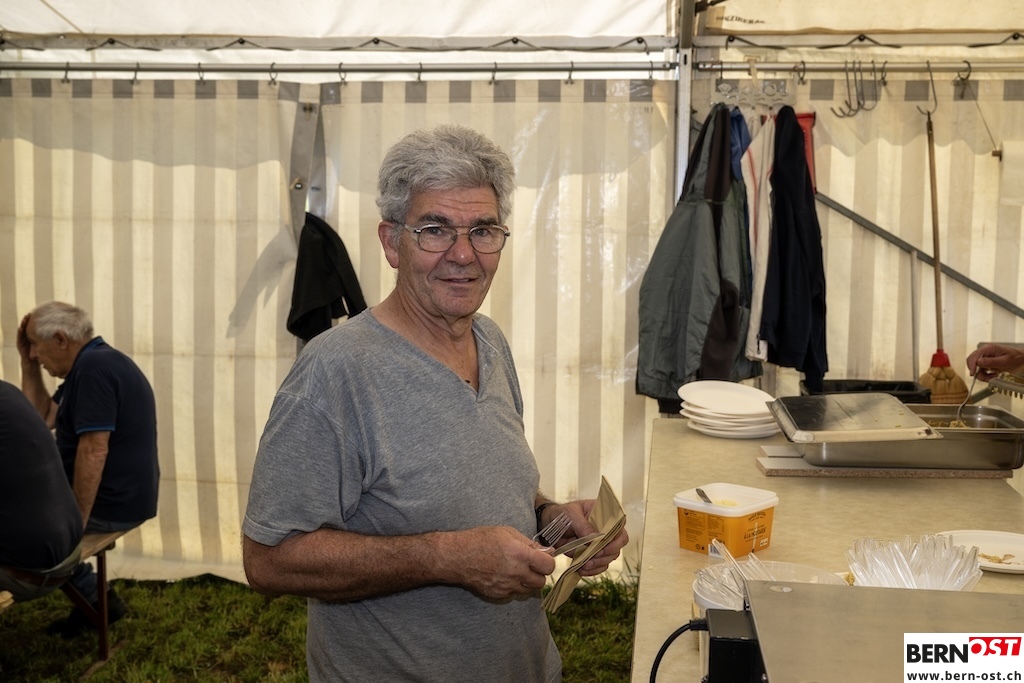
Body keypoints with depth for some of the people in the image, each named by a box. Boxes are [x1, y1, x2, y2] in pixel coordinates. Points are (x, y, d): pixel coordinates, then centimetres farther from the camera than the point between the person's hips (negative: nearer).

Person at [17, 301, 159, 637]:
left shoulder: (93, 368, -21)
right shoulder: (94, 362, 12)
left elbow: (93, 451, -26)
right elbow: (40, 419, 15)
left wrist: (77, 521, -22)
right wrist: (28, 362, 8)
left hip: (107, 505, -10)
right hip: (123, 498, 10)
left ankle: (93, 599, 13)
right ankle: (93, 600, 22)